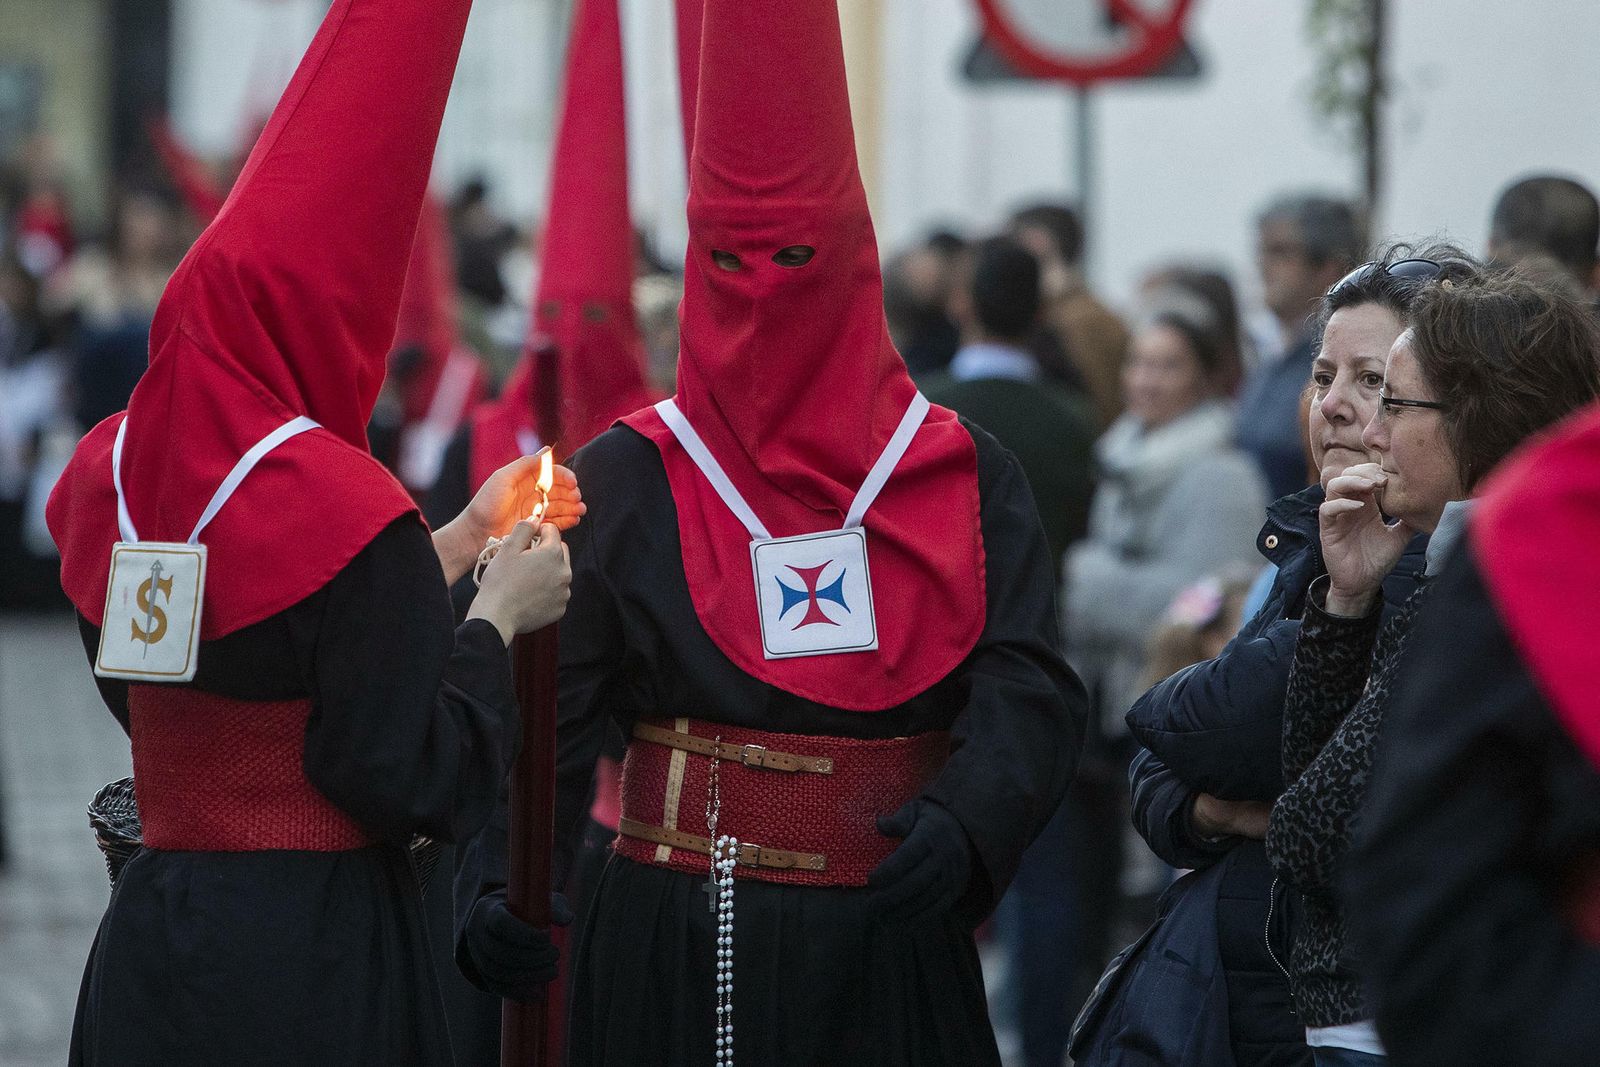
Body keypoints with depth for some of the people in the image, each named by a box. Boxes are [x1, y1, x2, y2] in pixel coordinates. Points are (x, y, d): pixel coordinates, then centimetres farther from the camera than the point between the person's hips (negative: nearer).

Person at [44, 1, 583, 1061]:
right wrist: (500, 614, -4)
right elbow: (414, 772, -18)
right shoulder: (343, 506, -19)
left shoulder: (116, 468, 3)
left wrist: (460, 540, 15)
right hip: (313, 955, -7)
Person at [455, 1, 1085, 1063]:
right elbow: (545, 715, -4)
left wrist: (965, 818, -26)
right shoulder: (624, 482, 1)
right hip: (678, 947, -1)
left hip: (892, 947, 1)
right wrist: (503, 883, -21)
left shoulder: (967, 477, 4)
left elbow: (1027, 686, -6)